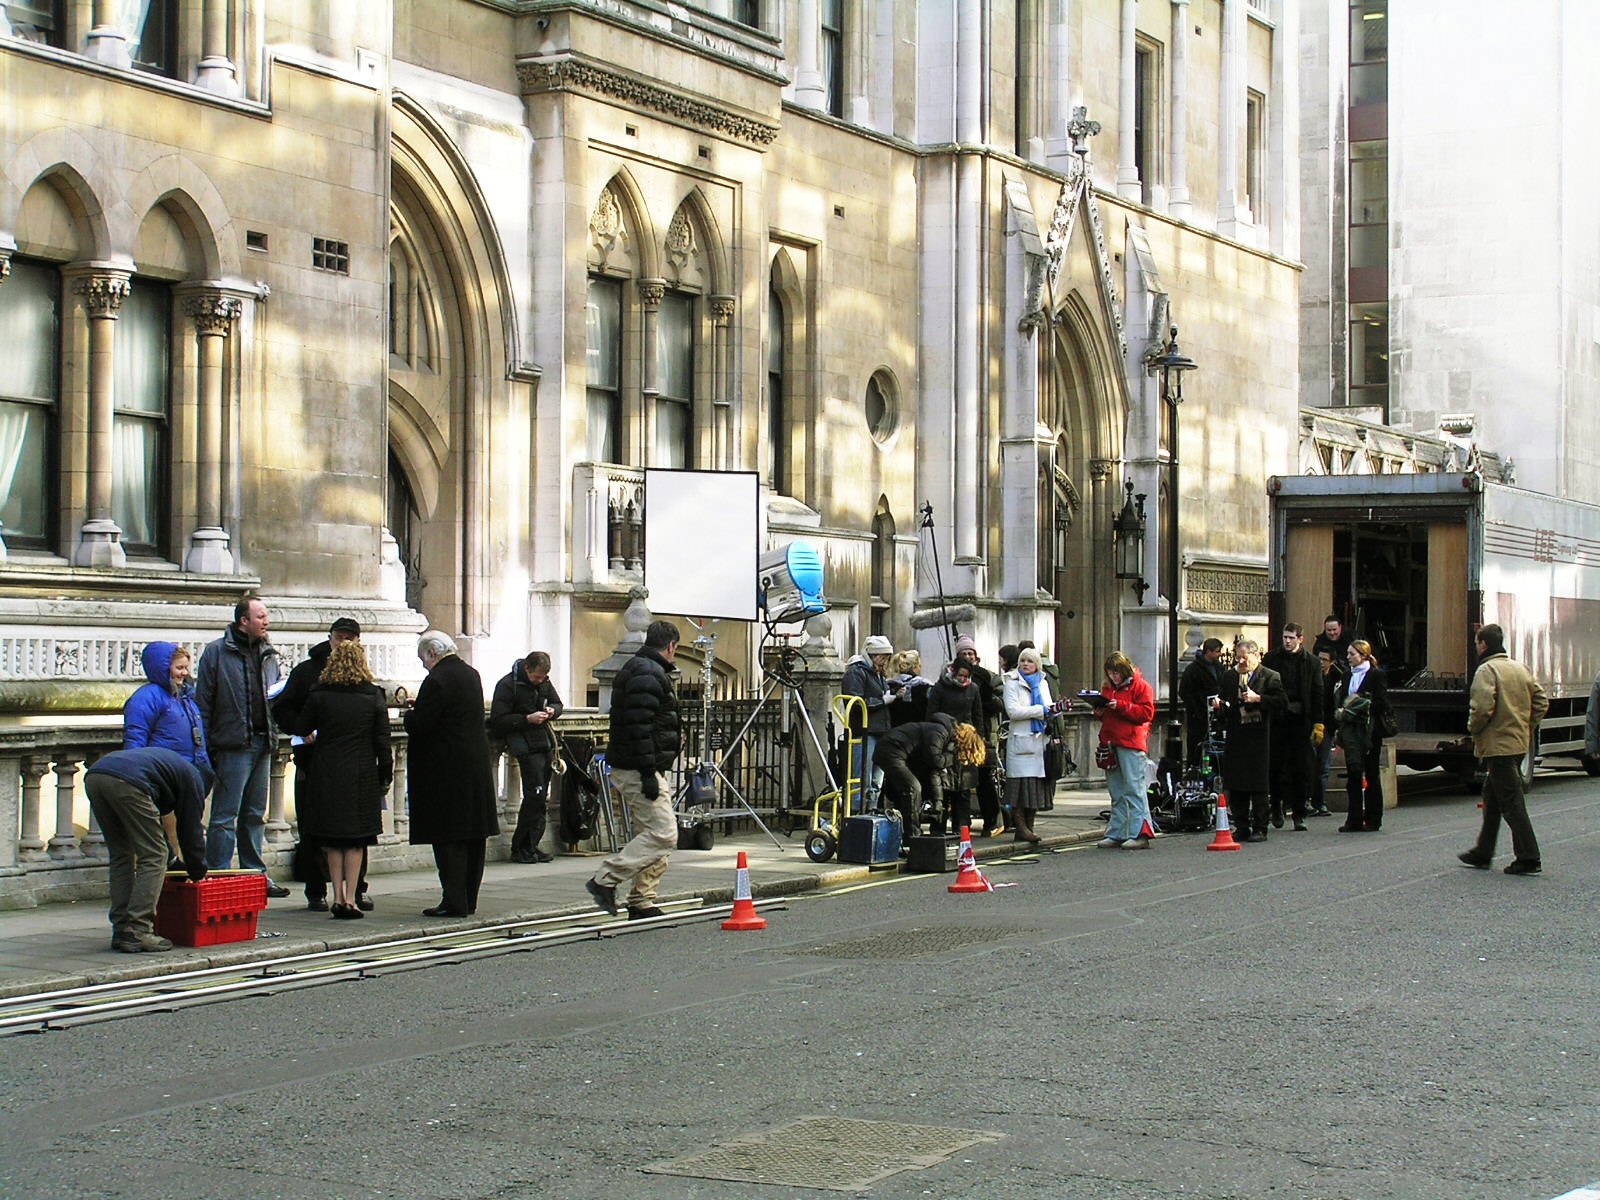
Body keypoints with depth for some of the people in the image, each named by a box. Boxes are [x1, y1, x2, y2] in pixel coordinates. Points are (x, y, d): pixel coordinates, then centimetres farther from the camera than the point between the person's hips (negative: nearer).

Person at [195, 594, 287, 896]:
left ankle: (255, 874, 21)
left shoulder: (267, 654, 15)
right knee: (225, 815, -6)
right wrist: (206, 746, -10)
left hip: (262, 743, 7)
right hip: (234, 743, -7)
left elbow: (277, 695, 27)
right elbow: (203, 702, -5)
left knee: (255, 814, 14)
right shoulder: (217, 652, -3)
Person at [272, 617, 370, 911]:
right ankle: (316, 892, 7)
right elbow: (281, 709, 5)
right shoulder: (306, 670, 4)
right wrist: (302, 729, -12)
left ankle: (358, 889, 13)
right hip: (314, 757, -2)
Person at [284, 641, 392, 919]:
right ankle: (350, 899, 0)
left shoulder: (319, 695, -2)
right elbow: (382, 740, -1)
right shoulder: (374, 696, -2)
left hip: (327, 775, 1)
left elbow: (300, 728, 5)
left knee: (332, 840, 9)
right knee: (356, 840, 4)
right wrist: (385, 775, 7)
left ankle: (338, 897, 6)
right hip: (362, 776, -1)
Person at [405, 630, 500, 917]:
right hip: (477, 763, 9)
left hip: (446, 771, -8)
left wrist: (409, 713, 4)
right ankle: (469, 900, 18)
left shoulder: (437, 680, -16)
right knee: (473, 837, 11)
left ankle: (453, 901, -4)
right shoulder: (471, 675, 11)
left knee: (448, 839, -4)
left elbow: (418, 725, -18)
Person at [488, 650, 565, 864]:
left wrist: (551, 710, -1)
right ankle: (520, 848, -6)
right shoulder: (507, 686, -9)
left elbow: (558, 704, 23)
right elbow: (498, 721, -12)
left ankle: (530, 846, 10)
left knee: (541, 795, 5)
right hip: (525, 745, -7)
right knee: (535, 794, -14)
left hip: (545, 742, 7)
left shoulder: (544, 682, 11)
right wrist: (527, 719, -20)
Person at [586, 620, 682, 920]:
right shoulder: (647, 674, -15)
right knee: (663, 834, -14)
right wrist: (648, 773, -25)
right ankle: (605, 880, -12)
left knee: (651, 834, 12)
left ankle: (642, 902, 13)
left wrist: (672, 738, 30)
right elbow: (639, 726, -23)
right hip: (638, 769, -11)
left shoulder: (642, 669, 19)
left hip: (641, 769, 11)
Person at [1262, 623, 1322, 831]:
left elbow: (1317, 694, 5)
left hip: (1300, 721, 0)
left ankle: (1299, 814, 8)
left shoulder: (1312, 662, 5)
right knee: (1276, 765, 3)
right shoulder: (1271, 659, 3)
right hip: (1277, 720, 0)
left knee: (1301, 769, 2)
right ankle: (1276, 806, 19)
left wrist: (1318, 723, -3)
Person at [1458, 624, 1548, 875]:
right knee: (1492, 798, 18)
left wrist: (1473, 729, -6)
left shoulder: (1486, 670, -13)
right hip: (1519, 744, 9)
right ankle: (1483, 853, 26)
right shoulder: (1521, 669, 12)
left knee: (1511, 802, -6)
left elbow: (1482, 707, -23)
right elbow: (1542, 702, 12)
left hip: (1498, 745, -9)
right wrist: (1526, 728, 16)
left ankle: (1528, 858, -8)